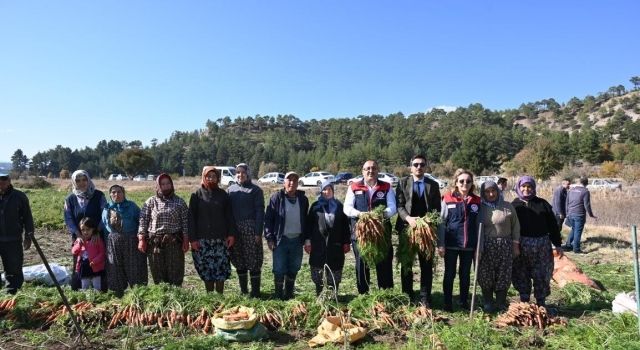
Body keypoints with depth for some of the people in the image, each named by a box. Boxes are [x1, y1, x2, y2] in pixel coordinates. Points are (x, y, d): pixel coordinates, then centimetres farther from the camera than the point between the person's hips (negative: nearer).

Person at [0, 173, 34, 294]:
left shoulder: (19, 196, 0)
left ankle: (12, 293, 18)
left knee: (14, 270, 7)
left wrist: (28, 236, 1)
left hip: (13, 241, -1)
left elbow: (27, 218, 5)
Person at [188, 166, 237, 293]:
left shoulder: (223, 195, 7)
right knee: (206, 269, 4)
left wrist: (231, 234, -2)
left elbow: (229, 216, 7)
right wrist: (192, 238, -4)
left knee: (221, 268, -2)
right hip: (202, 240, 0)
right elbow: (191, 218, 2)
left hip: (220, 239, 0)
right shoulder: (196, 195, 4)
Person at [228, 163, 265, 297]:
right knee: (239, 261, 10)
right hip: (234, 229, 4)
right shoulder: (230, 190, 12)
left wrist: (258, 232, -12)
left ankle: (255, 291, 6)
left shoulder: (255, 190, 0)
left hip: (251, 229, -4)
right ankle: (243, 290, 22)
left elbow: (260, 212, -4)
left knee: (254, 261, -3)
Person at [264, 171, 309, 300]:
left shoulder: (303, 199, 7)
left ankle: (289, 295, 25)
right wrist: (269, 238, -10)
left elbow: (306, 220, 13)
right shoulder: (276, 198, -4)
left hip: (297, 240, 4)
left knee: (293, 270, 11)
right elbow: (268, 219, -5)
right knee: (279, 270, -1)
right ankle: (279, 296, 13)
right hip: (281, 240, -3)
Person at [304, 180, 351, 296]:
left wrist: (347, 242, 5)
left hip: (335, 245, 1)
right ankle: (319, 295, 14)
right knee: (318, 272, 2)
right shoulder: (316, 206, 7)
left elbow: (345, 225, 9)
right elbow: (309, 224, 5)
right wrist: (307, 241, -1)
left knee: (334, 272, 3)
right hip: (318, 245, 0)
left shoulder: (339, 206, 9)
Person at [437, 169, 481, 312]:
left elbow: (479, 225, 8)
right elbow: (441, 222, -4)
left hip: (469, 245, 2)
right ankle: (448, 303, 20)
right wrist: (440, 244, -7)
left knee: (465, 274, 15)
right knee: (449, 274, 8)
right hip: (451, 244, -2)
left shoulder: (477, 201, 3)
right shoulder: (447, 199, -5)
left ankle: (464, 301, 29)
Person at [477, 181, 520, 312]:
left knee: (503, 276, 4)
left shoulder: (508, 207, 2)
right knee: (486, 276, 4)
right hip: (486, 246, 0)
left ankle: (501, 304, 19)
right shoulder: (480, 208, 2)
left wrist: (515, 245, 4)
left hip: (505, 246, 0)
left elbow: (515, 226, 7)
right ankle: (488, 304, 19)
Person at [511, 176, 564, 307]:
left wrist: (558, 244, 4)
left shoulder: (542, 203, 4)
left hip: (542, 245, 0)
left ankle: (541, 303, 19)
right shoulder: (514, 205, 3)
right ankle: (524, 302, 20)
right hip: (520, 246, 0)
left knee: (541, 275, 5)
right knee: (521, 276, 7)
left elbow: (552, 225, 6)